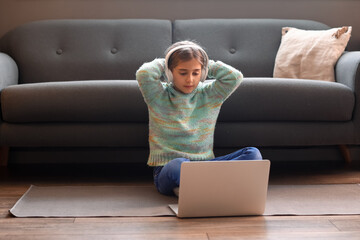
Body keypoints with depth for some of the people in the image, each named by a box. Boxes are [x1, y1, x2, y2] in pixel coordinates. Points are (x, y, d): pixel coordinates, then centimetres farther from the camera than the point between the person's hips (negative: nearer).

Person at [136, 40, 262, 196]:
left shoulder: (210, 95, 12)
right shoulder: (158, 96, 4)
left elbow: (235, 77, -2)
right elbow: (143, 74, -14)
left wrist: (207, 65, 9)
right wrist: (163, 64, 5)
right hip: (166, 170, -4)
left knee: (253, 154, -19)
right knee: (177, 165, -41)